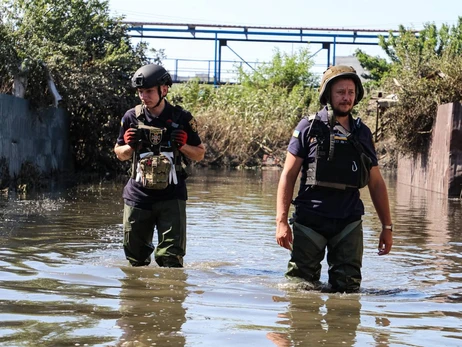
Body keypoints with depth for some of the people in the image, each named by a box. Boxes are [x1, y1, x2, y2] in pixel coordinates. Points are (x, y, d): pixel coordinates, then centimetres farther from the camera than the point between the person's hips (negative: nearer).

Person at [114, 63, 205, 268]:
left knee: (171, 257, -9)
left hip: (171, 197, -2)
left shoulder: (182, 119, -1)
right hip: (138, 195, 2)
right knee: (135, 257, 9)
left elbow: (200, 154, 8)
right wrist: (130, 146, -7)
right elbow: (120, 155, 16)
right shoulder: (132, 117, 4)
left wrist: (182, 146, -12)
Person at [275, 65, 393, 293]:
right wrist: (281, 221, -10)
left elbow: (376, 183, 14)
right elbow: (288, 175, -2)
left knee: (347, 289, 1)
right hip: (310, 220, -3)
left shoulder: (362, 133, 10)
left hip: (349, 223, 3)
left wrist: (387, 226, 11)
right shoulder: (309, 128, -1)